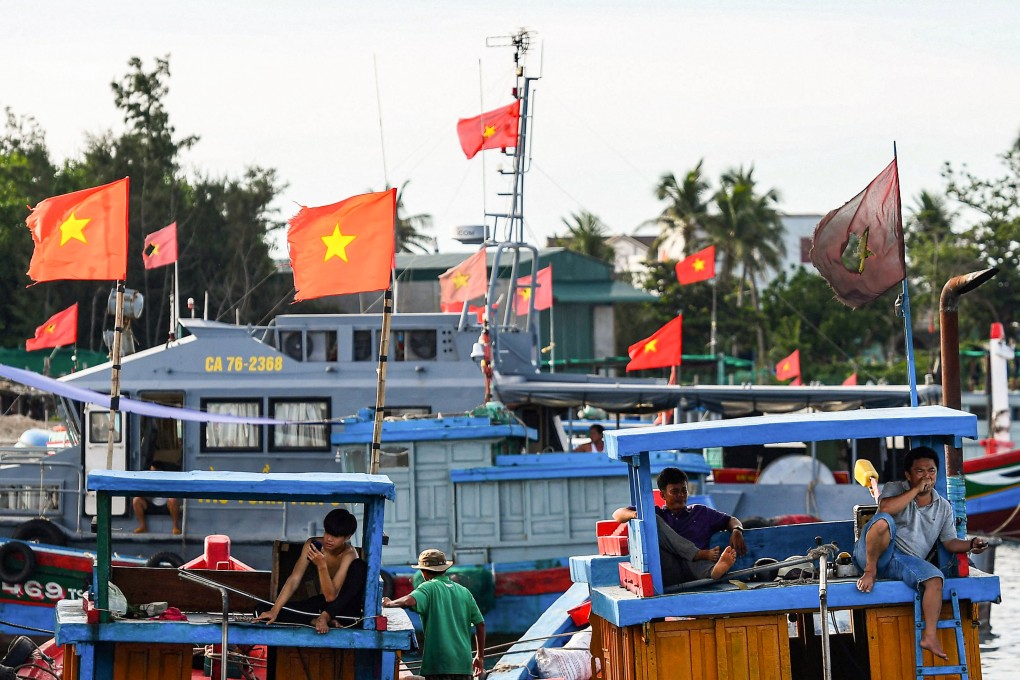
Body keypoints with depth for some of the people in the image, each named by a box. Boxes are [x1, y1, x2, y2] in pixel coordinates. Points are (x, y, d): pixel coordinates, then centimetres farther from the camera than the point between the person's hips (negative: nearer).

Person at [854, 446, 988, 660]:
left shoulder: (943, 507, 19)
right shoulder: (894, 489, 7)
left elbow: (950, 542, 18)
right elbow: (885, 508, -16)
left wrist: (971, 544, -4)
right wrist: (916, 489, -10)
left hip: (906, 562, 4)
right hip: (873, 554, -4)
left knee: (935, 578, -28)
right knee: (884, 522, -35)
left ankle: (930, 636, -34)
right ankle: (870, 572, -21)